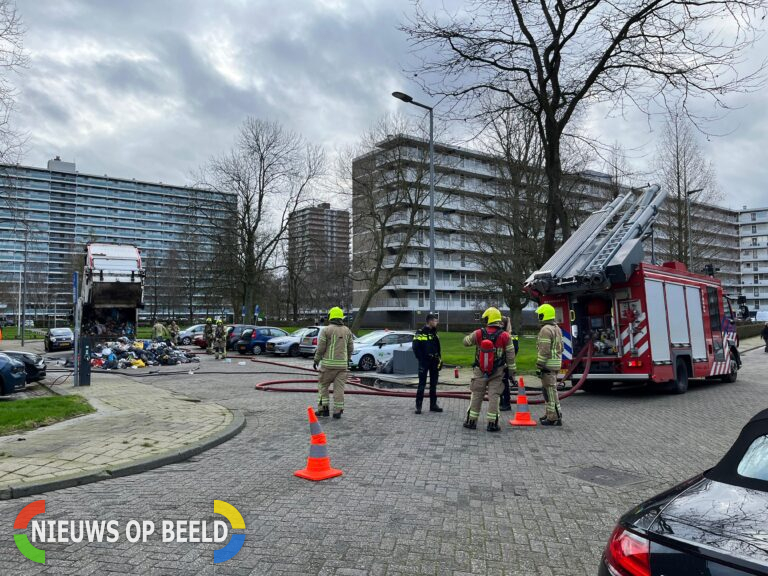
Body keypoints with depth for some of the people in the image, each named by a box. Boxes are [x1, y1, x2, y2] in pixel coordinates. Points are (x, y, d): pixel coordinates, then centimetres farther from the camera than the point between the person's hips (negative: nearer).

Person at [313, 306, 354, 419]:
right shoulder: (347, 331, 8)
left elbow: (320, 348, -8)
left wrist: (316, 361, 3)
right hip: (342, 363, 4)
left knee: (323, 385, 10)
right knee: (339, 387, 5)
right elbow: (350, 348, 12)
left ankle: (324, 408, 7)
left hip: (328, 363, -3)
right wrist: (347, 361, 24)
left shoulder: (326, 330, -6)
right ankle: (337, 411, 5)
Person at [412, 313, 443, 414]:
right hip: (424, 362, -6)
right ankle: (418, 406, 0)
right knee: (422, 384, -5)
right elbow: (416, 348, -11)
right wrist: (421, 360, -14)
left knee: (433, 384, 11)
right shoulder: (420, 333, -9)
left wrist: (439, 359, 8)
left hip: (434, 362, 7)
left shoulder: (434, 333, 11)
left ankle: (433, 405, 19)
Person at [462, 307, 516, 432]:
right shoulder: (505, 336, -8)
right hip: (497, 373, -1)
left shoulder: (478, 334, -7)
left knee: (476, 395, 10)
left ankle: (471, 421, 18)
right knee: (494, 396, 3)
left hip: (480, 371, 1)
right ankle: (492, 423, 5)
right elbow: (510, 356, -4)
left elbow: (466, 342, 11)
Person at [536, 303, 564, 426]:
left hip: (548, 364, -10)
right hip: (556, 363, 10)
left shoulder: (546, 329, -15)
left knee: (550, 390, -7)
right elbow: (561, 347, 20)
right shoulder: (557, 328, 16)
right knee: (550, 389, 17)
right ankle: (551, 414, 23)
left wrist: (540, 365, -17)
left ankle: (554, 418, -6)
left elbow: (544, 350, -20)